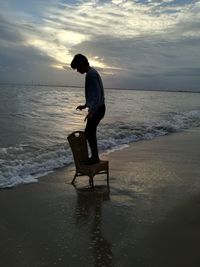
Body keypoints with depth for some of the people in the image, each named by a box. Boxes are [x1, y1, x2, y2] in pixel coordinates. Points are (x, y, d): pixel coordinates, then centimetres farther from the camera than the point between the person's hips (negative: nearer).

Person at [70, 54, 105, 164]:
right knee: (90, 132, 12)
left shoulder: (91, 74, -17)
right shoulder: (92, 72, 15)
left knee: (89, 132, -6)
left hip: (97, 109, -10)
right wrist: (85, 105, 30)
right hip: (96, 108, 10)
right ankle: (94, 156, 19)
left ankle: (95, 157, 1)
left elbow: (97, 94, -25)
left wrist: (91, 111, -31)